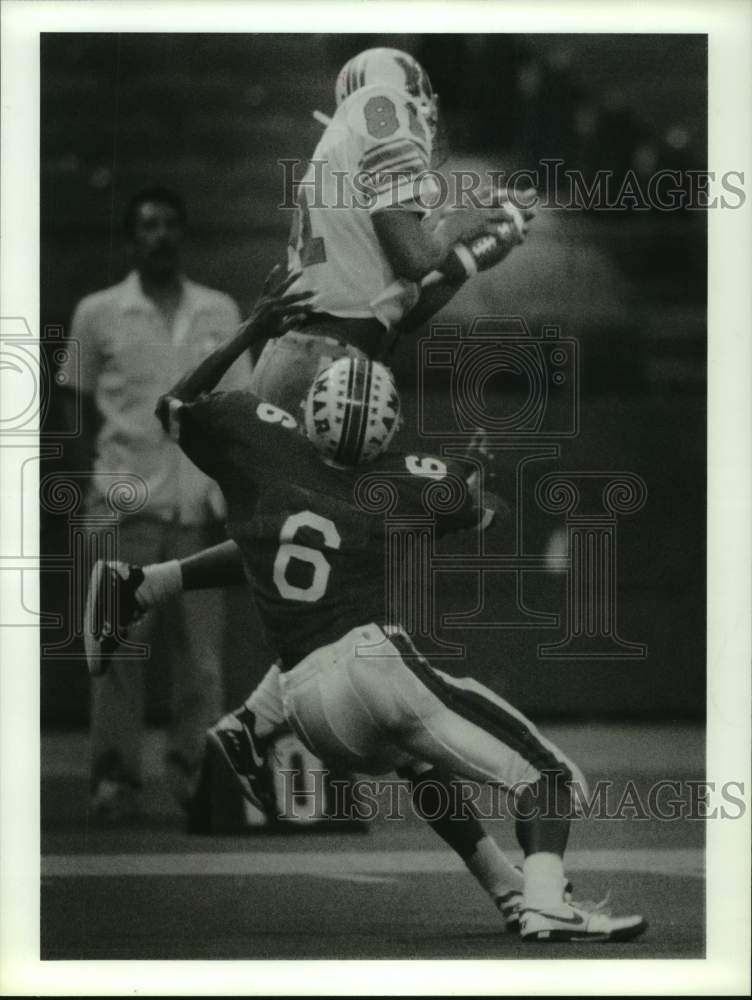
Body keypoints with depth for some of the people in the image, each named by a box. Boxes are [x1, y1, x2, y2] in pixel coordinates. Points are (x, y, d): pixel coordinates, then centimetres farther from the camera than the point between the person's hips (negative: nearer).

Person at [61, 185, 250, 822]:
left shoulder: (220, 313, 10)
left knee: (200, 648, -1)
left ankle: (195, 770, 5)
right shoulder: (98, 314, 5)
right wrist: (84, 484, 5)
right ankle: (116, 777, 0)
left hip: (198, 502, 2)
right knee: (119, 646, -3)